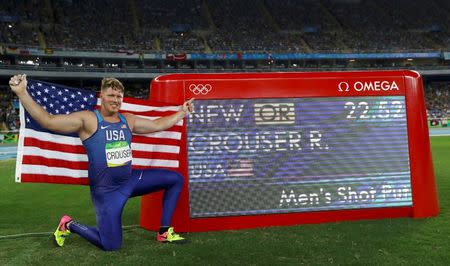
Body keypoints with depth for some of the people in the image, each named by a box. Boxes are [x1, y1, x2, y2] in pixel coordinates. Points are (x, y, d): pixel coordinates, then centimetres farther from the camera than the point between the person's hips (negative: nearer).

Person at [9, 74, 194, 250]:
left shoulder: (128, 120, 5)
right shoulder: (87, 119, -12)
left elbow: (158, 125, 15)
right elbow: (48, 121, -19)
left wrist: (182, 112, 18)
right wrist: (22, 93, -28)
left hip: (130, 180, 6)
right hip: (106, 191, -6)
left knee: (175, 179, 2)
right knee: (111, 245, -5)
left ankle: (164, 232, 10)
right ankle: (69, 225, 22)